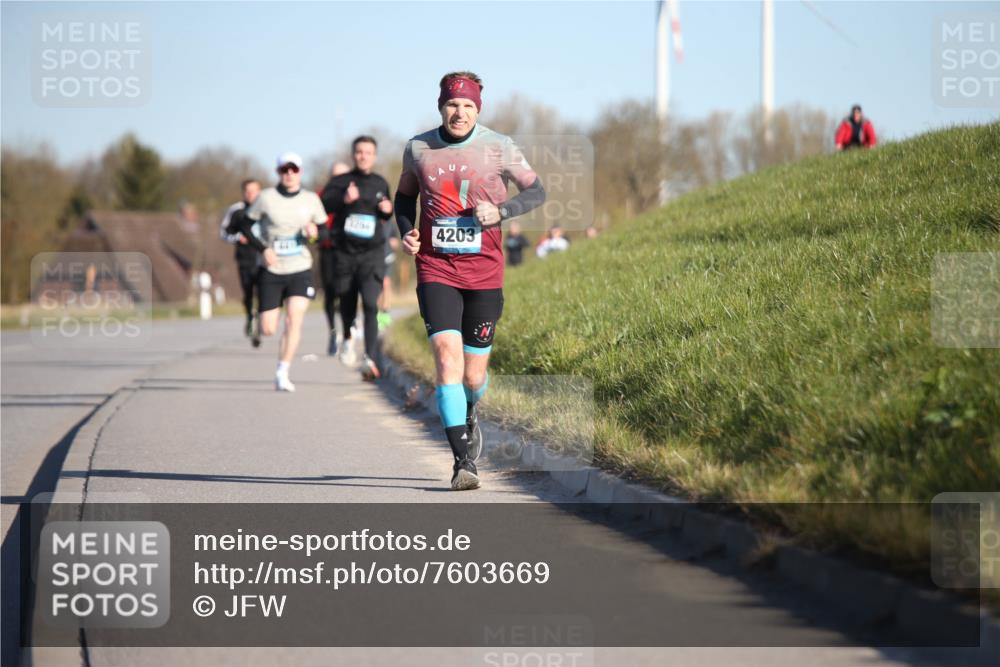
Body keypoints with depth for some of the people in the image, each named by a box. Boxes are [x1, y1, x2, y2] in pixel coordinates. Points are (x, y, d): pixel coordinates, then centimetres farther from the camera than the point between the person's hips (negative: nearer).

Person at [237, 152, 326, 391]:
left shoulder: (311, 199, 2)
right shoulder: (266, 198, -4)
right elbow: (246, 225, 3)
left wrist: (315, 232, -13)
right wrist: (263, 248, -11)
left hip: (300, 270, 1)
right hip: (271, 271, -1)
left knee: (294, 319, -17)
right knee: (268, 330, -3)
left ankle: (282, 374, -10)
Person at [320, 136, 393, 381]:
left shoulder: (381, 184, 10)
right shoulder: (340, 182, 0)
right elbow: (323, 203, -17)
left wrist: (388, 210, 3)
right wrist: (344, 199, -34)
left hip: (372, 253, 0)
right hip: (344, 252, 0)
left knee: (370, 305, -15)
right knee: (347, 302, 12)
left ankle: (369, 359, -20)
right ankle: (348, 338, 45)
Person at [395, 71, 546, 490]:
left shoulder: (498, 148, -2)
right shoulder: (418, 149, 3)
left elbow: (536, 191, 7)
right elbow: (405, 195, 20)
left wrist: (501, 211, -11)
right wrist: (406, 232, 1)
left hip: (484, 272, 0)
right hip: (435, 270, 0)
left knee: (474, 373, 5)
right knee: (447, 356, -18)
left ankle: (468, 416, 42)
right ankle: (463, 460, -17)